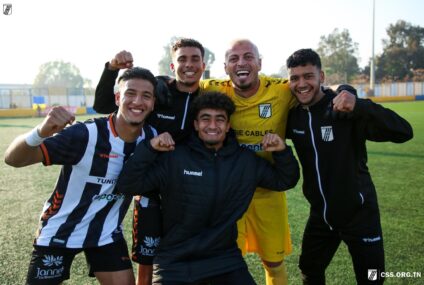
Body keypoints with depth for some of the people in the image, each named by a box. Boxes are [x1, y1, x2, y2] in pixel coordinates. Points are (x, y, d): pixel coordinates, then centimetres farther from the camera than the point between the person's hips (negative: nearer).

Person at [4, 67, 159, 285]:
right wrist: (41, 132, -50)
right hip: (59, 233, -3)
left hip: (107, 233, 4)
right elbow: (13, 159, -28)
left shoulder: (151, 137, -11)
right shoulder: (85, 135, -27)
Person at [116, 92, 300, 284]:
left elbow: (285, 181, 10)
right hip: (174, 264, -2)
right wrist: (149, 149, -22)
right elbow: (128, 187, -11)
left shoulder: (246, 161, 2)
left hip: (226, 261, 3)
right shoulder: (174, 158, -8)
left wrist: (282, 152, -8)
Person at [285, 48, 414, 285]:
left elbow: (404, 132, -29)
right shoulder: (293, 116, -3)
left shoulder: (345, 110, -19)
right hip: (321, 214, 5)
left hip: (358, 212, -4)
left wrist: (360, 106, -42)